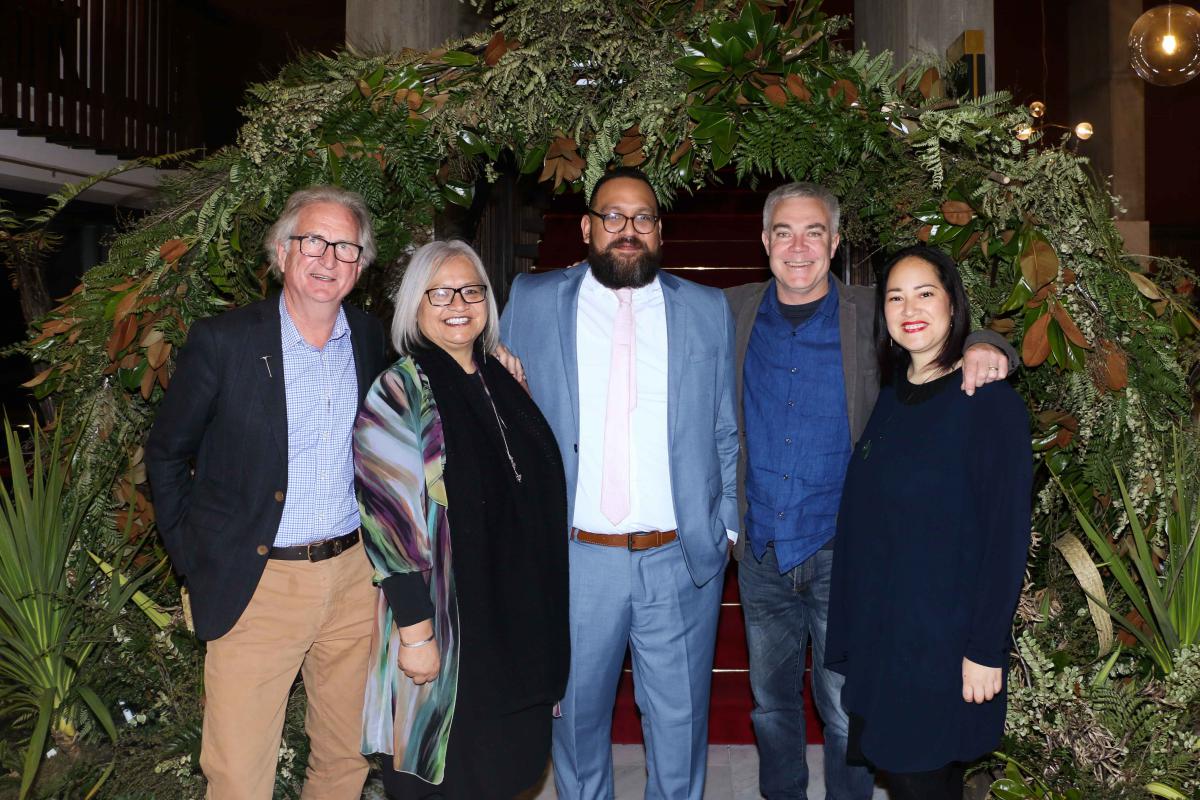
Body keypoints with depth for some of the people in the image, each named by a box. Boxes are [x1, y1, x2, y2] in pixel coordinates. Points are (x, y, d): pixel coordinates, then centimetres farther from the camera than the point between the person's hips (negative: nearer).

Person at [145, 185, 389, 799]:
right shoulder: (222, 341, -8)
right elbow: (166, 454, 2)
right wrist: (192, 558, -1)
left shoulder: (372, 339, 3)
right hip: (256, 582, -3)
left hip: (355, 577, 4)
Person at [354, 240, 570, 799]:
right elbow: (392, 523, -16)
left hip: (517, 618, 6)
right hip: (444, 620, -6)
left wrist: (540, 616, 13)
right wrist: (414, 630, -20)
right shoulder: (399, 391, -11)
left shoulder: (501, 383, 8)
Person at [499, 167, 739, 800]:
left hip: (682, 560, 0)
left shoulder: (708, 310, 6)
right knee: (575, 716, 17)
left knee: (679, 723, 13)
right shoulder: (532, 301, 4)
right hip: (573, 559, 0)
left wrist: (724, 528, 3)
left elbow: (726, 434, 10)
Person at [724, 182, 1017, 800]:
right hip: (759, 550, 3)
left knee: (846, 710, 7)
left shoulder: (870, 316, -4)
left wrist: (985, 348, -24)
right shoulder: (732, 312, 1)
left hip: (840, 549, -2)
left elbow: (948, 339, -3)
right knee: (771, 701, 19)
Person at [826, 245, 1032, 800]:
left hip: (944, 639, -6)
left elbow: (1006, 535, -15)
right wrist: (856, 626, 10)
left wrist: (985, 650, -16)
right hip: (876, 629, 6)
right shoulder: (890, 398, 7)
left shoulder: (989, 402, -13)